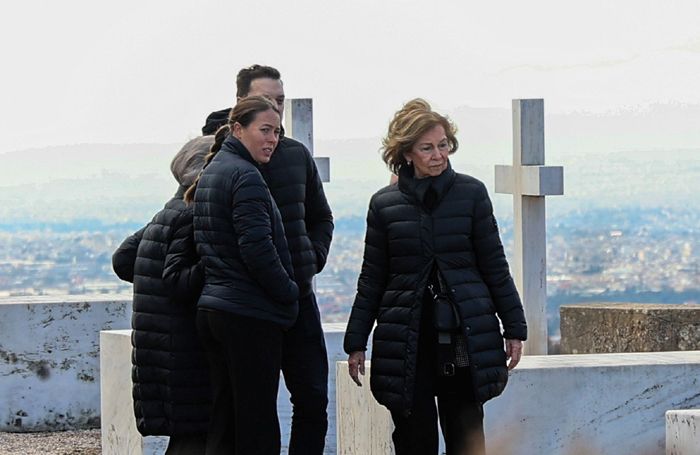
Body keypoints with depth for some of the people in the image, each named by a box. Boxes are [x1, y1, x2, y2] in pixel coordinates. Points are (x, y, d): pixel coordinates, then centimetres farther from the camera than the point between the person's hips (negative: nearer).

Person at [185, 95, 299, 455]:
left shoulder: (211, 173, 17)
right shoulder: (245, 176, -13)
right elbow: (257, 249, -21)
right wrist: (288, 293, -7)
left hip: (212, 309, 9)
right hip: (251, 316, -9)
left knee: (223, 424, 10)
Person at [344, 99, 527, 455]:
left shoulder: (471, 194, 3)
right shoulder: (384, 204, 5)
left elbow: (494, 266, 7)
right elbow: (371, 279, 11)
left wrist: (514, 328, 6)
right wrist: (356, 342, 9)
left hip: (464, 334, 0)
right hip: (407, 341, 0)